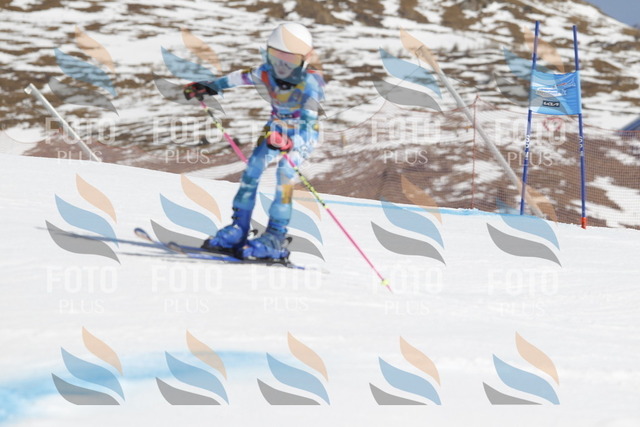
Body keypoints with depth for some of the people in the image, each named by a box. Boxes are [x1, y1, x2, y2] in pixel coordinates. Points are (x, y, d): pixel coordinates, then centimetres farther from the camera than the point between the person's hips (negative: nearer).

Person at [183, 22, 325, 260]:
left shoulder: (309, 84, -31)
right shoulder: (268, 72, -16)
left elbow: (308, 125, -40)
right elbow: (241, 78, 4)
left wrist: (288, 143, -57)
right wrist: (210, 87, 9)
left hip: (302, 136, -6)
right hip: (276, 130, 6)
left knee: (285, 171, -25)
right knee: (253, 169, -7)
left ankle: (276, 239, -24)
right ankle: (238, 229, 1)